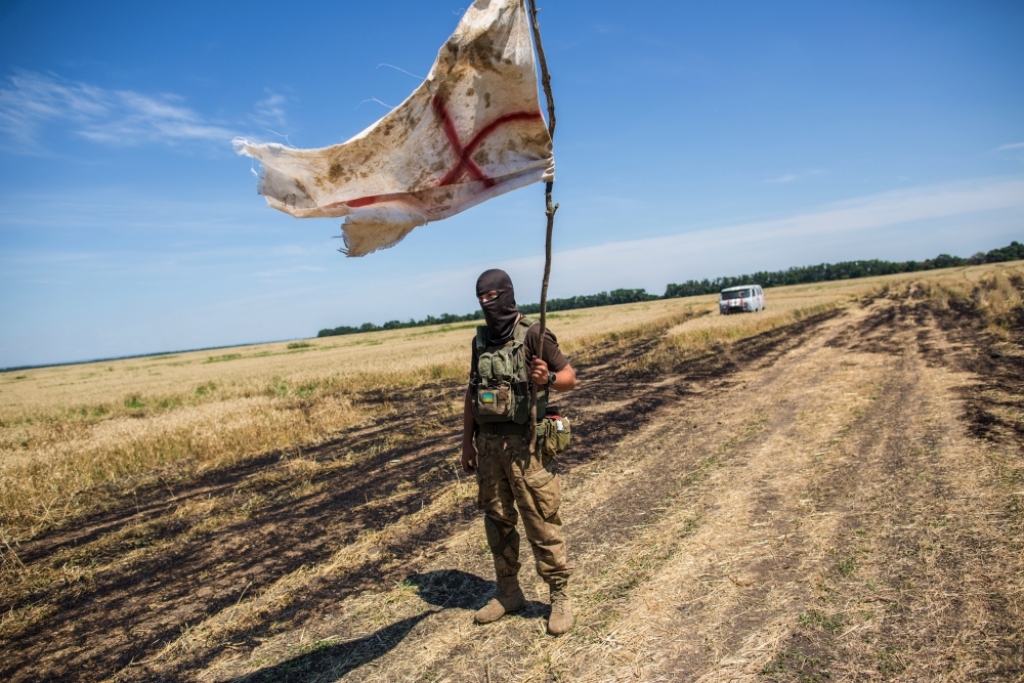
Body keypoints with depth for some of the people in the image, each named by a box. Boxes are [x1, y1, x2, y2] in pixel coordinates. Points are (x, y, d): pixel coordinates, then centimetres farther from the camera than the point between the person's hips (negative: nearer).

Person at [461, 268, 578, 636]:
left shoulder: (532, 334, -8)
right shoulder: (480, 340, 10)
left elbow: (570, 377, -3)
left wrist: (548, 379, -25)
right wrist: (467, 441, 14)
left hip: (526, 444, -6)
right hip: (488, 443, 6)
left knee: (541, 524, 1)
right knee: (497, 521, 15)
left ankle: (560, 598, 18)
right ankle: (508, 592, 31)